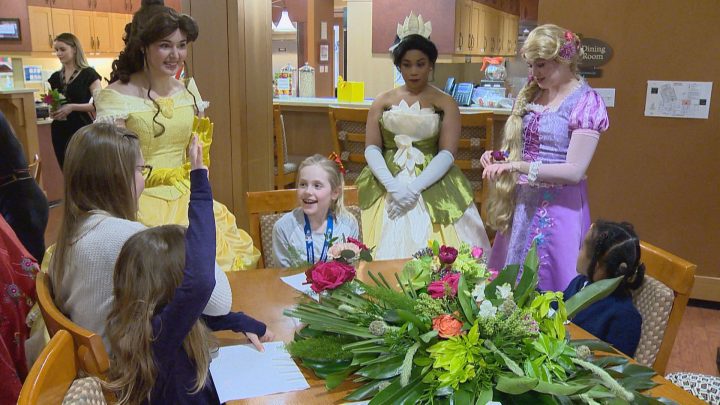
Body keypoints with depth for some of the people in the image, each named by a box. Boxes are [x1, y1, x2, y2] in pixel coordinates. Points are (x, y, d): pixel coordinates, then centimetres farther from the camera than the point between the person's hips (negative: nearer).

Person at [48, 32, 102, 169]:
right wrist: (52, 111, 0)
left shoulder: (88, 74, -5)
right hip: (60, 131, 6)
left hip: (82, 130, -6)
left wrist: (72, 107, -21)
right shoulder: (55, 77, 13)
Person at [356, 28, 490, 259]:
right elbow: (371, 149, 2)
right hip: (387, 185, 2)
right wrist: (392, 185, -14)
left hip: (432, 186, -1)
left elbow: (447, 154, -5)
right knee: (385, 250, -6)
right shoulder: (383, 102, 10)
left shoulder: (446, 104, 5)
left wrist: (413, 188, -17)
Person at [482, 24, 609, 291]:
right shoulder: (532, 93, 9)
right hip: (522, 203, 6)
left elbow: (574, 171, -17)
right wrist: (499, 157, -1)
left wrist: (518, 166, -22)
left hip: (558, 207, -6)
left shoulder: (585, 102, -11)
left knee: (547, 288, 3)